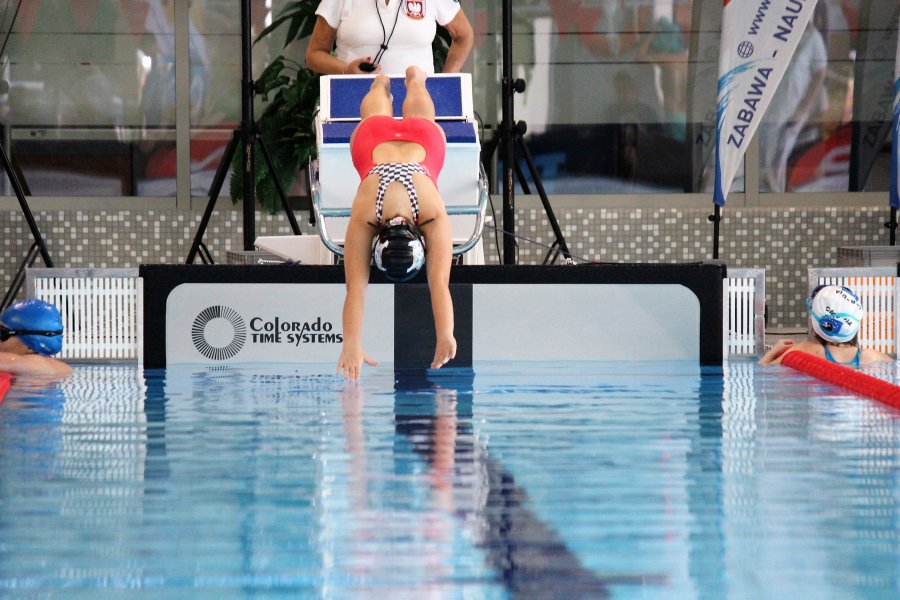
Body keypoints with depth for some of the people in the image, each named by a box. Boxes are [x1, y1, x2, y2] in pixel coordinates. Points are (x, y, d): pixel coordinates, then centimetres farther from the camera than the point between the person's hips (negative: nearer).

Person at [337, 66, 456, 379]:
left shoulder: (435, 218, -45)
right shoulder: (362, 217, -43)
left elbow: (440, 284, -50)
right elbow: (356, 287, -45)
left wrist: (445, 337, -59)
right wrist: (351, 346, -53)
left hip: (425, 138, 0)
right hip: (373, 138, 0)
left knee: (416, 105, 36)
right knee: (377, 117, 36)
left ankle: (414, 76, 67)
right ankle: (381, 82, 68)